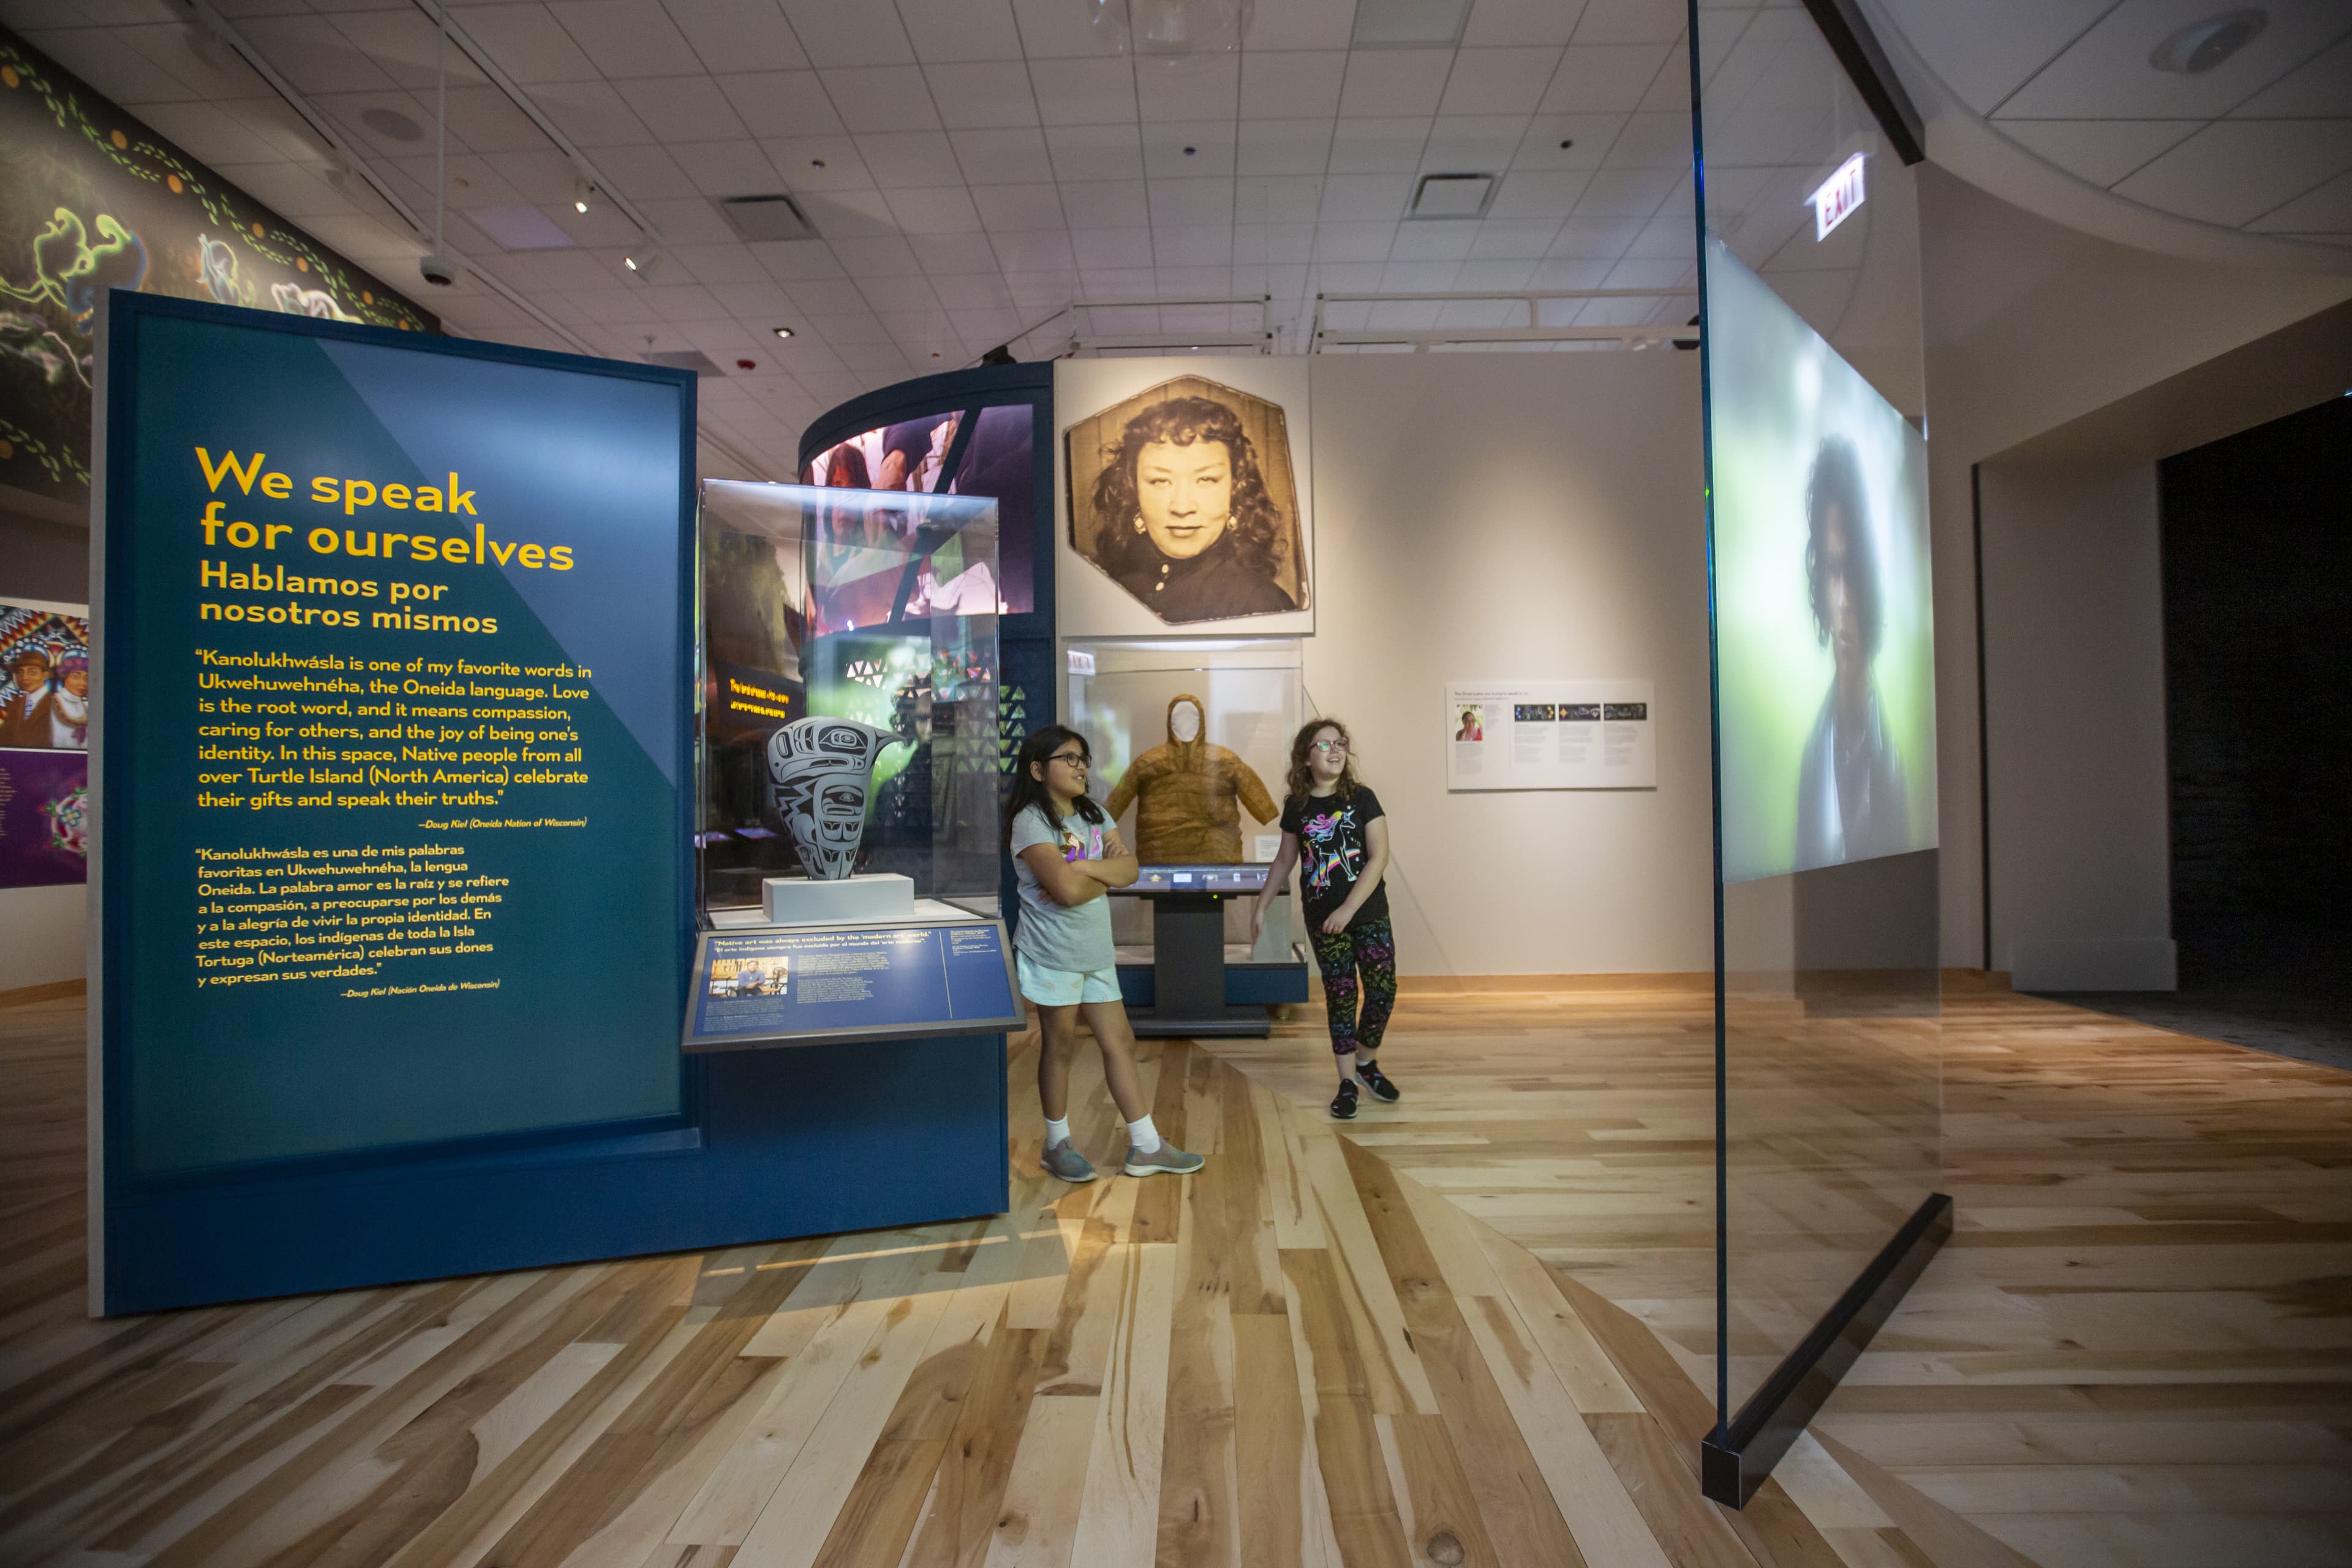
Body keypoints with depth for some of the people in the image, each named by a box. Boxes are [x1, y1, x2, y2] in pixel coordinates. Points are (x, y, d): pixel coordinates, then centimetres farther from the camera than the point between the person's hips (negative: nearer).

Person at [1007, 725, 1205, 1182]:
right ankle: (1058, 1145, 25)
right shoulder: (1030, 821, -13)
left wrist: (1082, 869, -16)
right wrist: (1104, 869, -8)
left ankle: (1146, 1146, 18)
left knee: (1120, 1043, 9)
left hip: (1096, 951, 7)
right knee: (1060, 1046, 6)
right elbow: (1067, 889, -24)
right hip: (1053, 953, -7)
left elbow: (1129, 870, -1)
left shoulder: (1094, 815, 10)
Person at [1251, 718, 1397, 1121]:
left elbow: (1379, 856, -11)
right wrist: (1261, 907, 12)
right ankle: (1347, 1083, 17)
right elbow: (1285, 861, 12)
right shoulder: (1297, 807, 1)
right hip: (1322, 920, 1)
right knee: (1340, 996, 4)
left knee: (1383, 990, -2)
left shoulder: (1362, 797, -5)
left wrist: (1348, 909, -16)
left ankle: (1367, 1063, 25)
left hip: (1368, 912, 0)